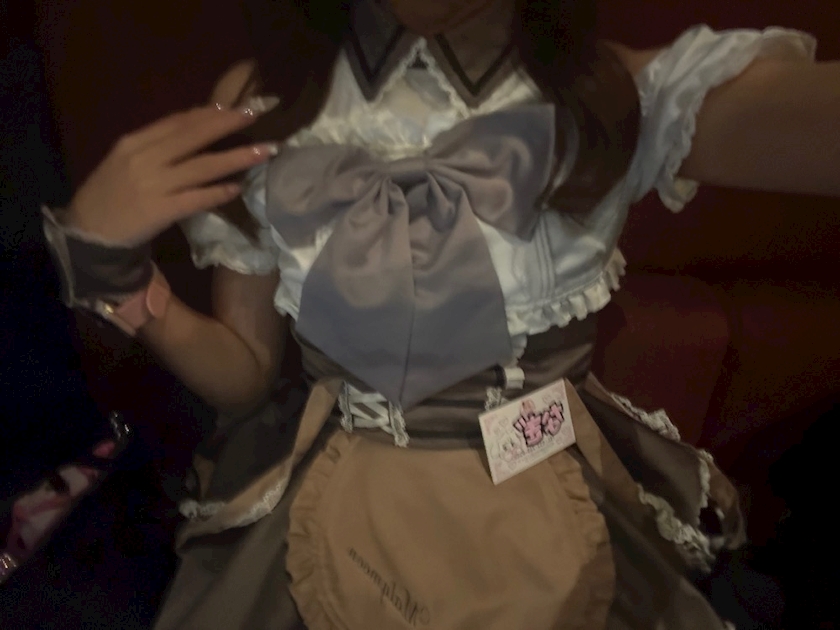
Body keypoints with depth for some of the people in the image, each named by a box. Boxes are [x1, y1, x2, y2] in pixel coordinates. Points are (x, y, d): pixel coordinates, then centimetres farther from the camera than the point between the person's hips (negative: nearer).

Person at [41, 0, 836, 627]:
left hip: (555, 532, 0)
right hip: (335, 526, 2)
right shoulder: (259, 104, -9)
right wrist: (103, 254, -17)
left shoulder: (622, 96, -16)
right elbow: (242, 372, -2)